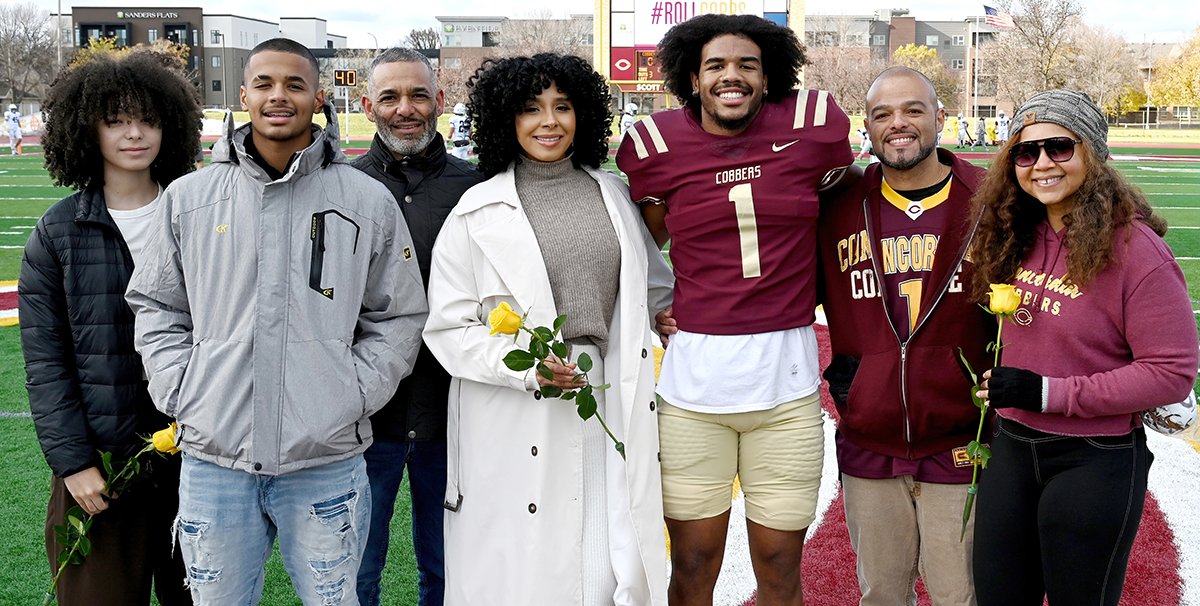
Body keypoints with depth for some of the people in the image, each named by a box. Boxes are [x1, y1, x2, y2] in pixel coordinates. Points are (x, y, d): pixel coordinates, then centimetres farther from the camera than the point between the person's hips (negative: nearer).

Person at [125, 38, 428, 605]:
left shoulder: (368, 201, 3)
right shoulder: (189, 198, 6)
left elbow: (400, 315, 7)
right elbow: (156, 307, 13)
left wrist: (354, 394, -4)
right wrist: (180, 393, 1)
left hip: (326, 459, -1)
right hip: (212, 456, 1)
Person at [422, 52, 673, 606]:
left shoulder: (611, 192, 12)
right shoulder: (478, 213, -1)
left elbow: (649, 280, 27)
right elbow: (447, 327, -4)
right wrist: (524, 367, -16)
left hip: (609, 406, 3)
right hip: (517, 422, -3)